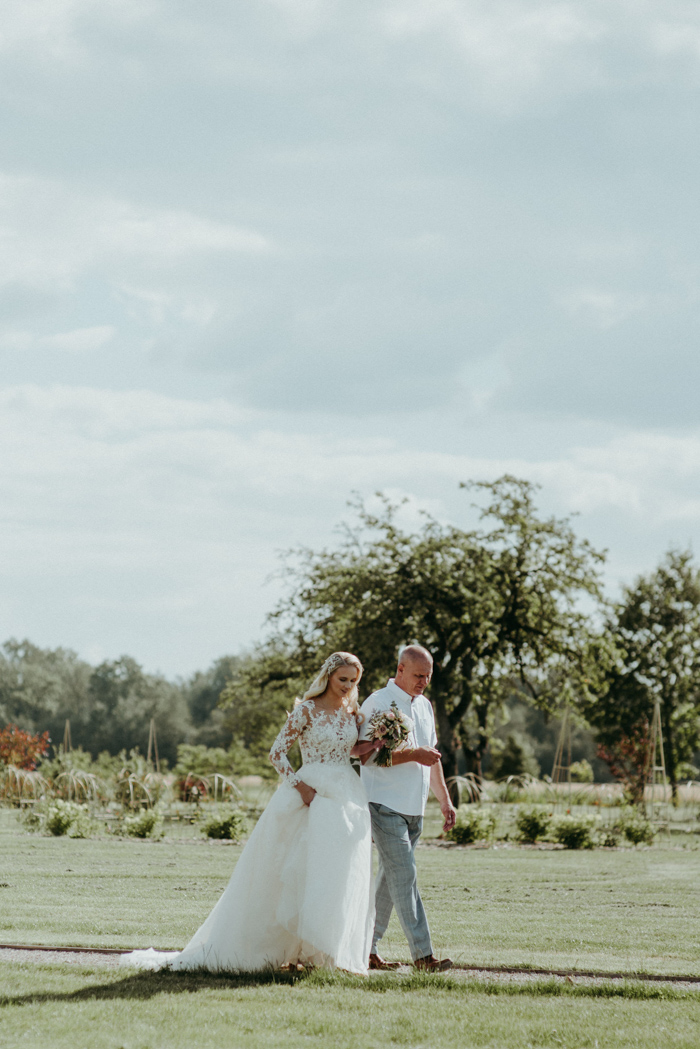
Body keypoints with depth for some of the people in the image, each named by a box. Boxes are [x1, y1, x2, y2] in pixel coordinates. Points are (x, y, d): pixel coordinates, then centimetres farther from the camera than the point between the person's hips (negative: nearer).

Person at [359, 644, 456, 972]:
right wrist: (413, 755, -18)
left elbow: (432, 756, 24)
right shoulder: (377, 704, -8)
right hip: (385, 806, -8)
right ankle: (422, 954, -16)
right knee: (404, 876, -12)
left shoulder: (424, 706, 17)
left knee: (389, 878, 10)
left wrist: (445, 800, 20)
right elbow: (366, 754, -15)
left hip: (414, 809, 8)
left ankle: (367, 948, 18)